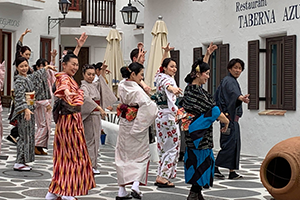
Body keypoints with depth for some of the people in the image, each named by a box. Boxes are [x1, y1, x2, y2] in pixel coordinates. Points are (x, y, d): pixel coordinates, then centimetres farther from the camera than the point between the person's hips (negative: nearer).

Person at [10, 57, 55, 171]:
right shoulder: (19, 80, -13)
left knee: (29, 136, 10)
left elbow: (36, 75, 34)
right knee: (25, 136, -7)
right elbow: (20, 97, -23)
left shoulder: (28, 78, 12)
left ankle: (22, 161, 15)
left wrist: (46, 68, 42)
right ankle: (19, 163, -3)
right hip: (23, 111, -9)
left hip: (29, 109, 9)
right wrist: (26, 109, -34)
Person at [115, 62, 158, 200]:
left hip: (124, 125, 7)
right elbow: (149, 108, -29)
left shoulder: (122, 85, 0)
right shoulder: (137, 90, -22)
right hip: (136, 126, -7)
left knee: (123, 155, 12)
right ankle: (136, 186, -6)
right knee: (141, 155, 8)